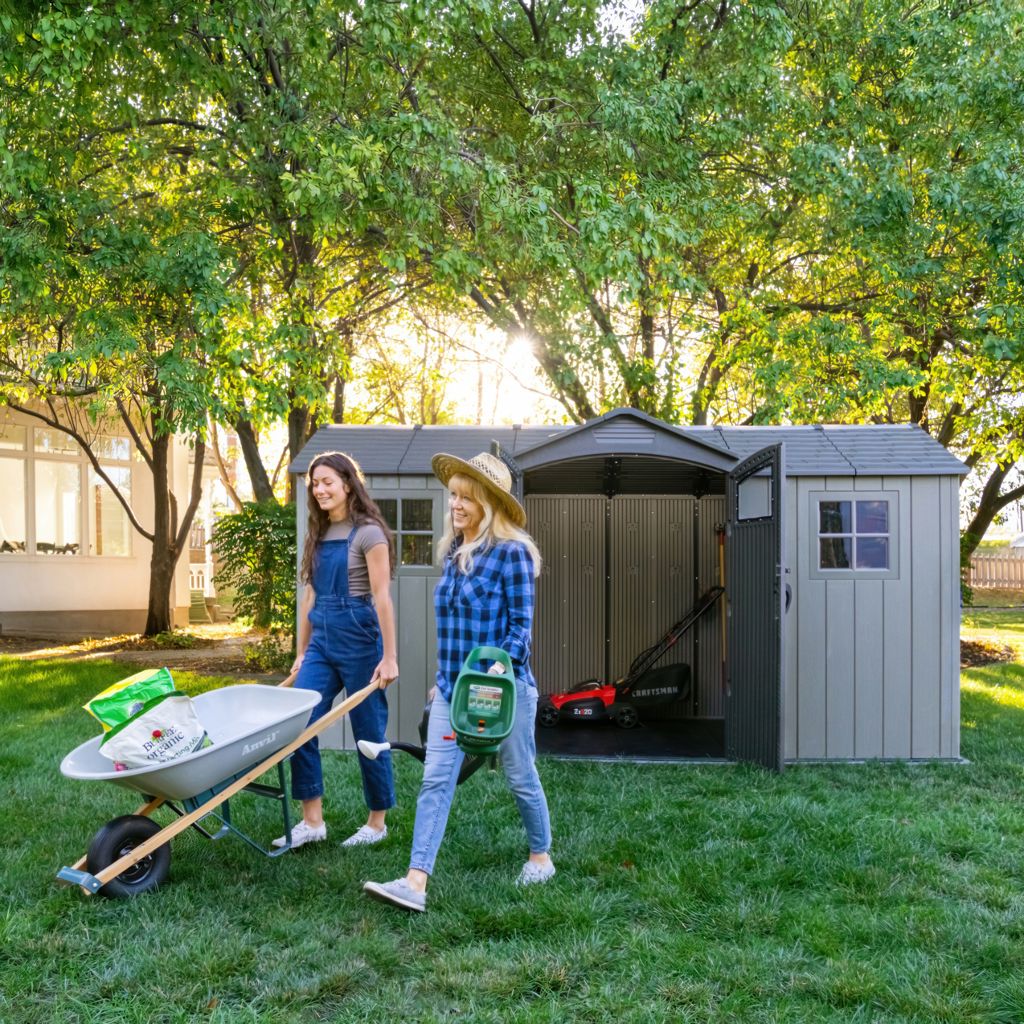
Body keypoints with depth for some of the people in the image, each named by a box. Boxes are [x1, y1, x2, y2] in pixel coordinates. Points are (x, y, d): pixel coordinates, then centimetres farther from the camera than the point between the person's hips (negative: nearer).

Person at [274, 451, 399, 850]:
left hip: (358, 638, -7)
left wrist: (389, 657, -15)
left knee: (368, 732, 4)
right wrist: (301, 653, 16)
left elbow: (381, 597, -12)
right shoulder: (319, 535, 12)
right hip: (321, 639, 7)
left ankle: (377, 822, 19)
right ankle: (312, 821, 9)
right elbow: (311, 596, 15)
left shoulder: (368, 532, -9)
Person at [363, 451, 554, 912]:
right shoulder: (452, 552, 7)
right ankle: (415, 883, -3)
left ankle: (540, 857, 34)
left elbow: (521, 623, -12)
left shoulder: (511, 553, -13)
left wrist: (502, 664, -28)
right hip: (452, 688, 6)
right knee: (435, 781, -2)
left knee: (521, 778, 11)